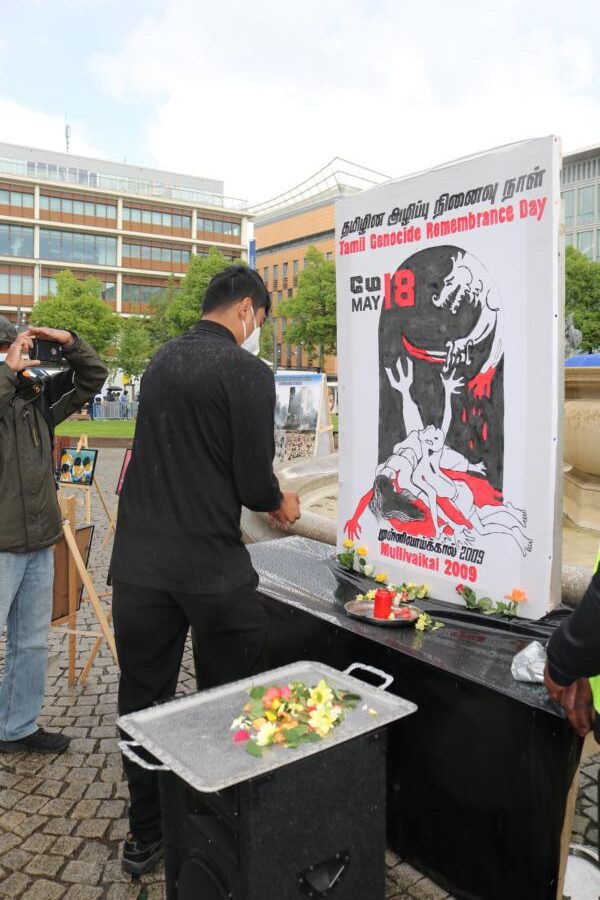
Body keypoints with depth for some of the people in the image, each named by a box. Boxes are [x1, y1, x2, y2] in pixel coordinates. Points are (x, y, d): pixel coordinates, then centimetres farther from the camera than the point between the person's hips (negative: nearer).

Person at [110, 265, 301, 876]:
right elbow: (254, 482, -14)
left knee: (142, 700, 16)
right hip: (211, 567, -5)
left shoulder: (160, 361, 10)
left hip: (139, 561, 6)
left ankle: (145, 835, 32)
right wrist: (279, 502, 10)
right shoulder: (248, 372, -11)